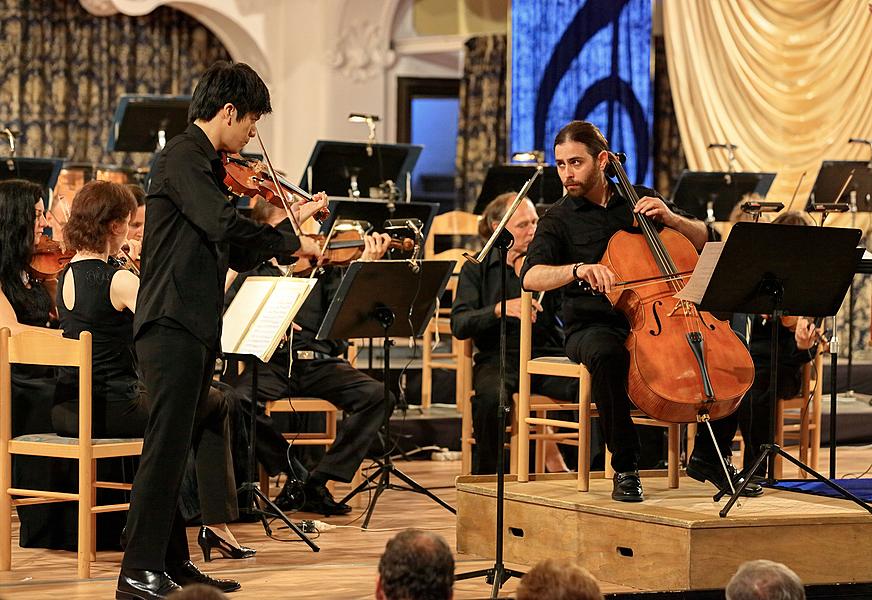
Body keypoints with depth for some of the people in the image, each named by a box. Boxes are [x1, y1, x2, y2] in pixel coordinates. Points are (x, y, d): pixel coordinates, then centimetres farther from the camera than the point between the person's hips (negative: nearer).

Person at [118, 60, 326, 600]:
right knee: (168, 445, -11)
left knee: (179, 448, 12)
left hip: (197, 329, 10)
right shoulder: (182, 158, -10)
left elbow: (238, 253, 22)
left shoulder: (209, 166, 19)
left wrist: (294, 221, 18)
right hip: (172, 326, -10)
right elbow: (224, 225, -25)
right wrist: (291, 243, -12)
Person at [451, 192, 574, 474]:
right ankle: (486, 477, -14)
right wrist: (499, 309, -21)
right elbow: (459, 325, -5)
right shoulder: (477, 269, 8)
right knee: (490, 396, -36)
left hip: (548, 355, 1)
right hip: (499, 358, -1)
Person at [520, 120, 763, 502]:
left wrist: (672, 219, -7)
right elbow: (531, 277, -17)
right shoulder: (560, 219, 1)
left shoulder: (641, 199, 11)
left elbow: (705, 241, 13)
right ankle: (625, 467, -24)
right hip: (594, 326, -4)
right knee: (606, 356, -40)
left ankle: (709, 457, 1)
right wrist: (579, 269, -35)